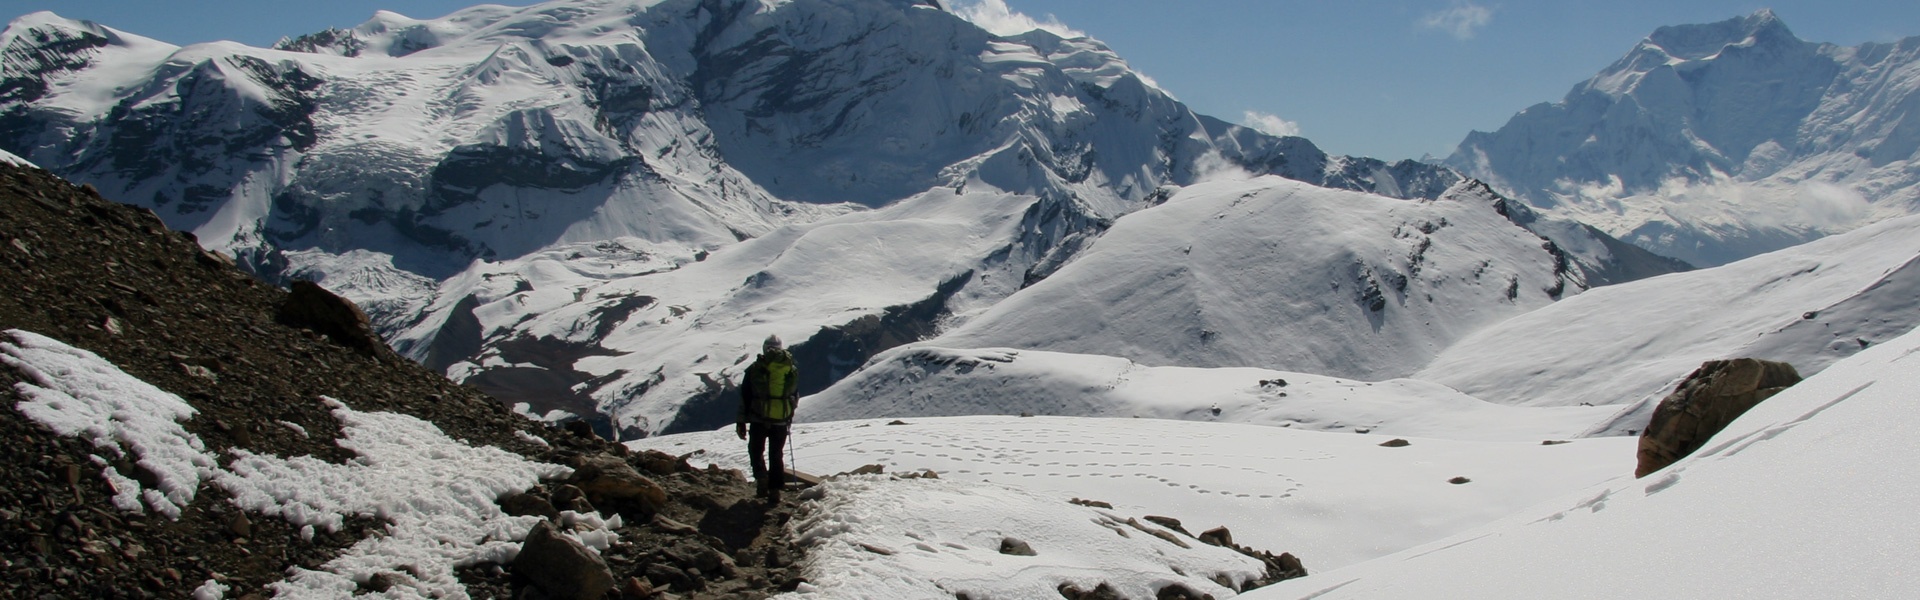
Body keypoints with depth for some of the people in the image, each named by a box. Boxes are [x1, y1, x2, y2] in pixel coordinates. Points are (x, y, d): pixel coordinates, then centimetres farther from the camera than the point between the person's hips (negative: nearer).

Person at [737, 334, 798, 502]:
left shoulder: (754, 369, -2)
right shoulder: (791, 370, 4)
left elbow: (744, 397, -1)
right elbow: (795, 398, 14)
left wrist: (741, 422, 5)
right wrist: (789, 416, 28)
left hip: (759, 420, -2)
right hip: (781, 422, 2)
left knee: (756, 451, 17)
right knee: (776, 455, 12)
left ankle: (762, 479, -4)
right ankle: (775, 490, 8)